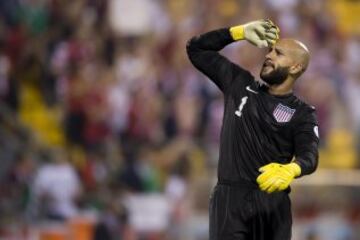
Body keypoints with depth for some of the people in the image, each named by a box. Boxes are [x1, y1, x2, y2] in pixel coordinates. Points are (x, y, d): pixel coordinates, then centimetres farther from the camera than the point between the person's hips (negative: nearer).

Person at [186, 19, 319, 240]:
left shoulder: (302, 114, 3)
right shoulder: (240, 84, 13)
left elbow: (309, 155, -15)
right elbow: (197, 49, 19)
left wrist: (290, 170, -39)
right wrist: (240, 32, 8)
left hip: (272, 201, -1)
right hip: (230, 197, 1)